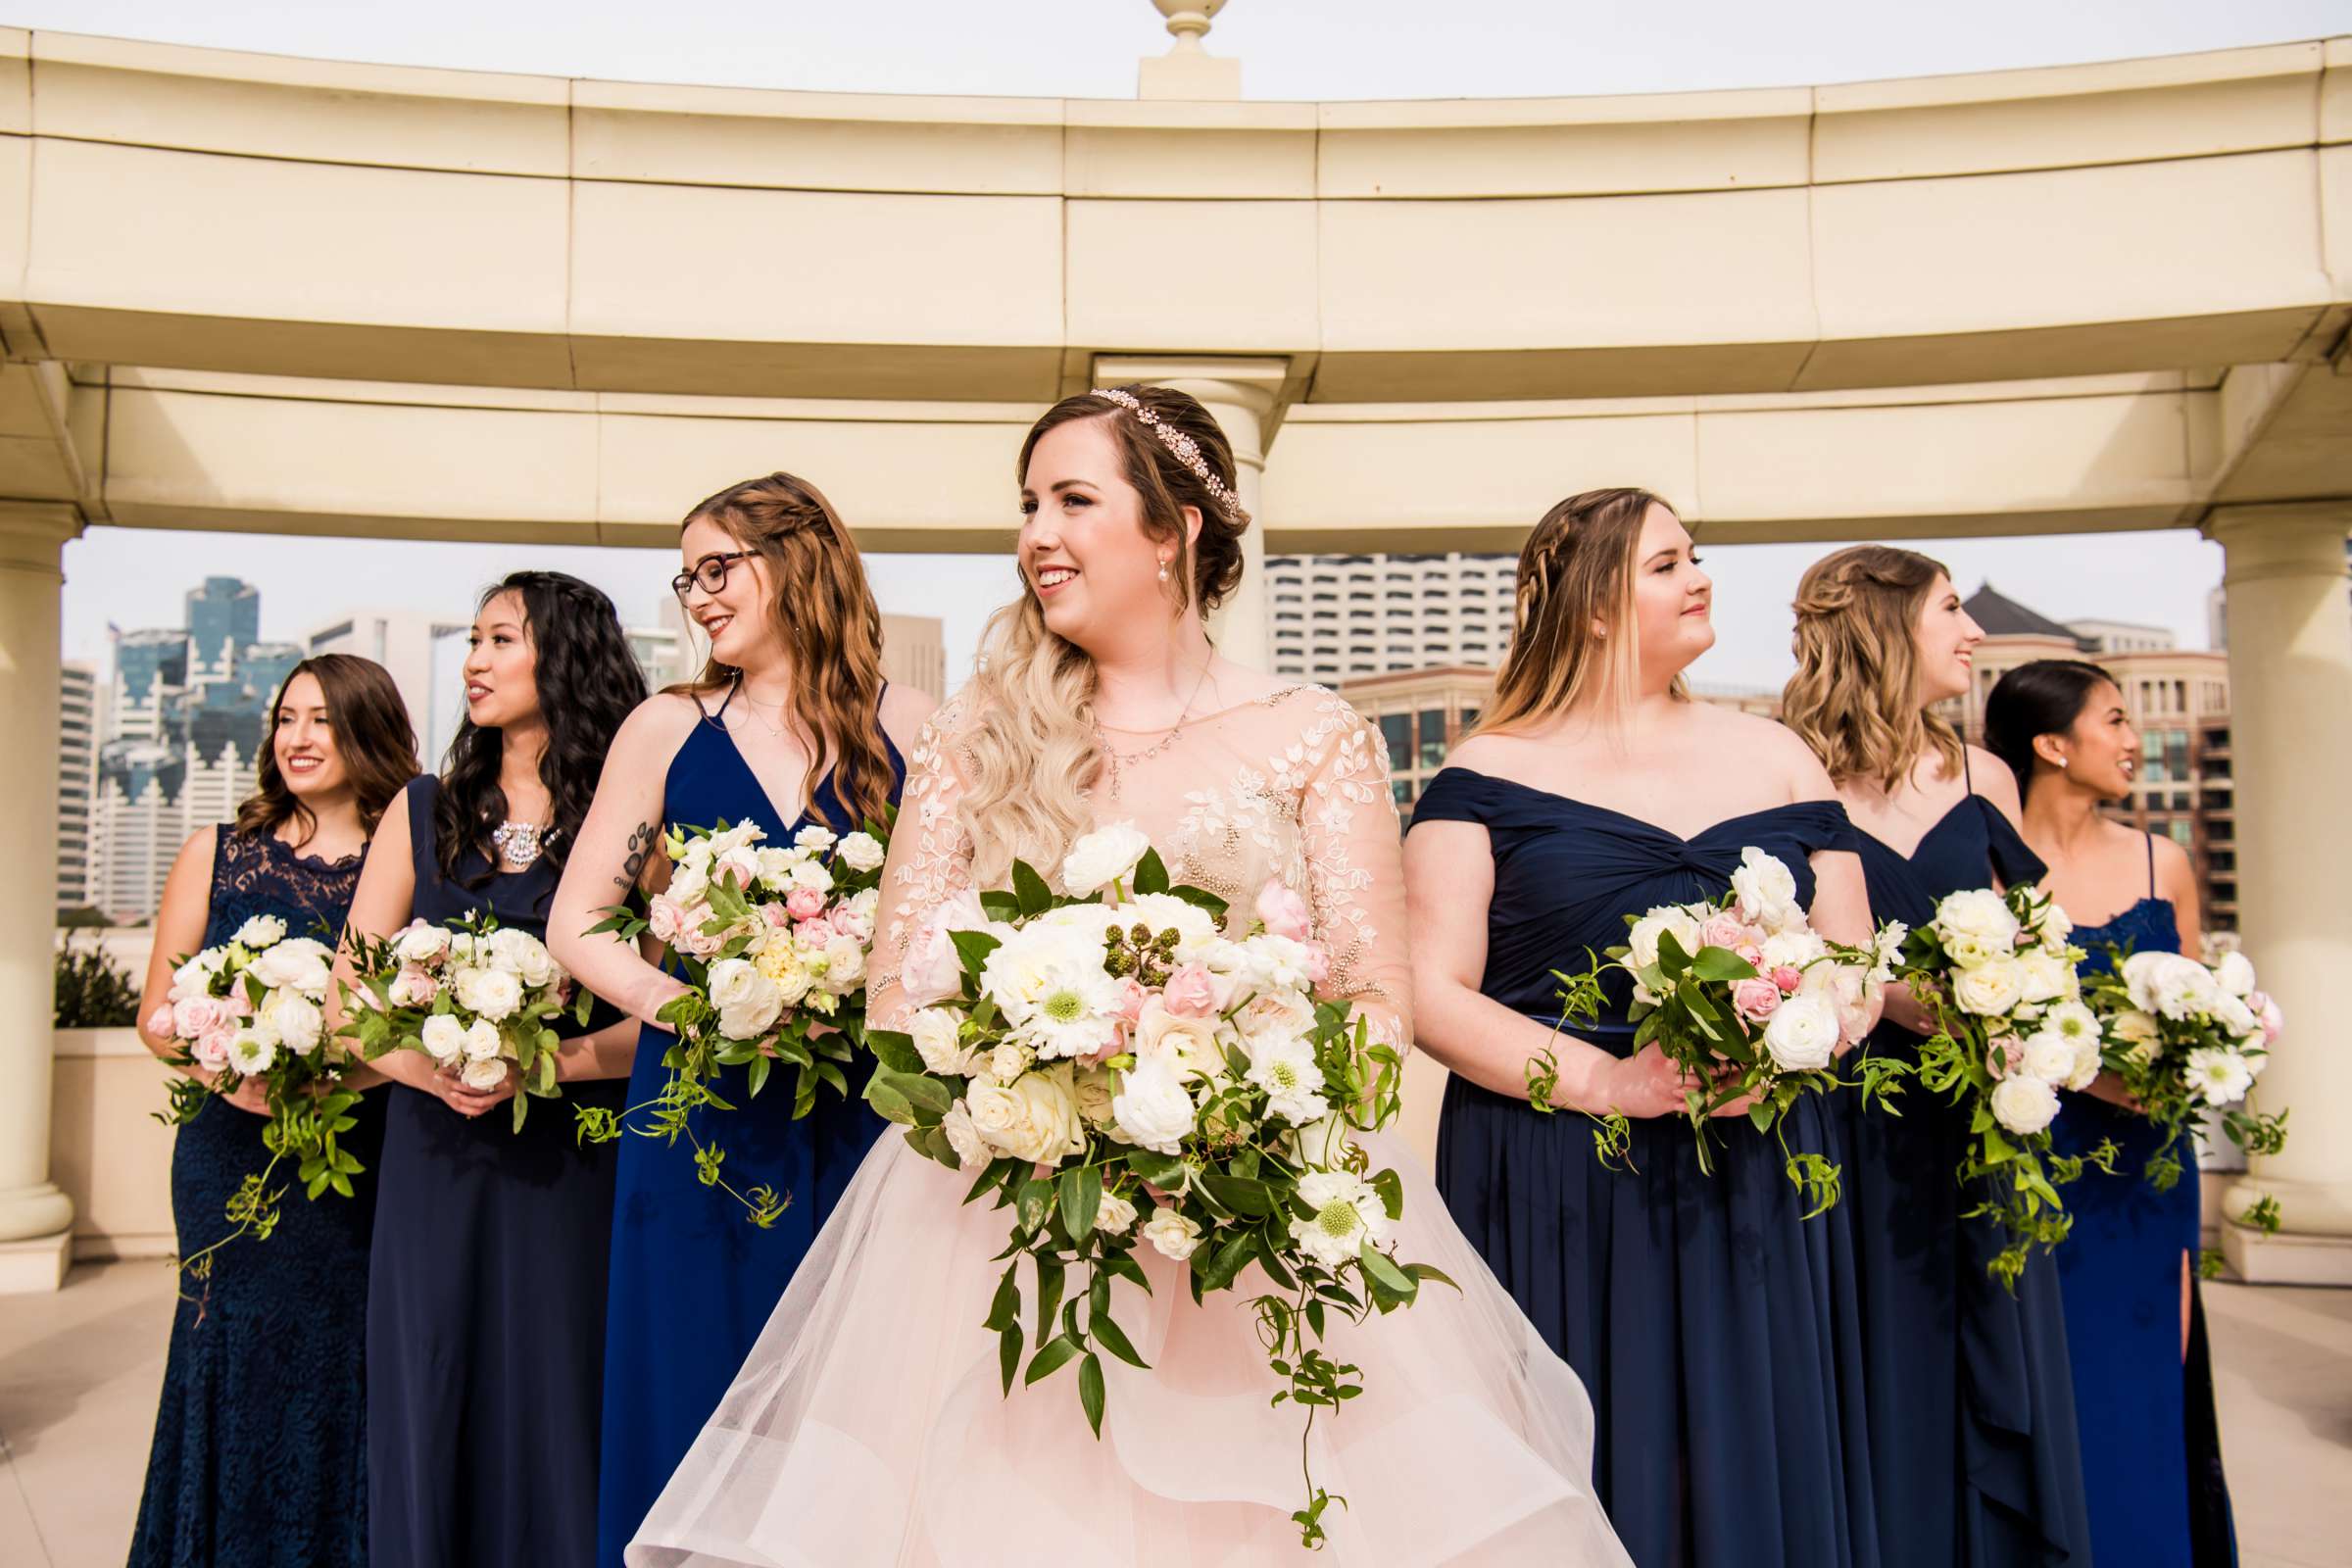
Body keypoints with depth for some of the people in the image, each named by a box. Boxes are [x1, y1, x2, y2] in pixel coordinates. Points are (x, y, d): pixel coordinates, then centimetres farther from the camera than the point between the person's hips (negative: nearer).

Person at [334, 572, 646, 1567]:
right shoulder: (422, 814, 11)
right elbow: (345, 1001, 7)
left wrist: (544, 1064, -19)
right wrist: (426, 1067, -12)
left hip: (571, 1171, -3)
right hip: (435, 1164, 3)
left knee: (556, 1419, 2)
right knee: (429, 1419, 7)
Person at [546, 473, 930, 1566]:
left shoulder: (907, 727, 3)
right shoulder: (670, 728, 5)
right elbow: (576, 922, 4)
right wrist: (680, 1001, -13)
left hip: (863, 1114, 0)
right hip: (704, 1115, 1)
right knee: (696, 1405, 6)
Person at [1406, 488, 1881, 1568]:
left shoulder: (1775, 760, 12)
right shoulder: (1488, 774, 1)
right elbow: (1433, 992, -6)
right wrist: (1606, 1081, -18)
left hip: (1753, 1189, 3)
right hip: (1555, 1191, -3)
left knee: (1752, 1480, 7)